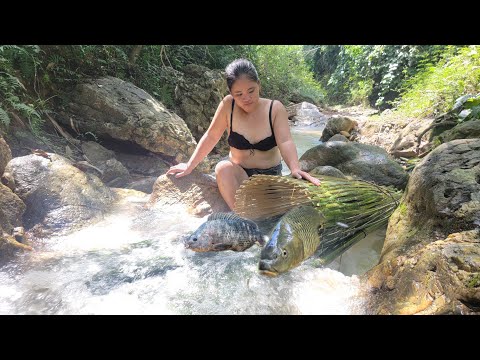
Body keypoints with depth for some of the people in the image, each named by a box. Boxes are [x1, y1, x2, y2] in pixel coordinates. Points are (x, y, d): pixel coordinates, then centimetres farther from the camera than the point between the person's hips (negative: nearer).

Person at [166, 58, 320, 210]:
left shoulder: (275, 108, -13)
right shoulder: (228, 105, -11)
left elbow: (285, 142, -24)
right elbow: (211, 137, -5)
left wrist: (295, 169, -43)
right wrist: (190, 166, -6)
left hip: (270, 174, -1)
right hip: (238, 173, 1)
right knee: (222, 168, -32)